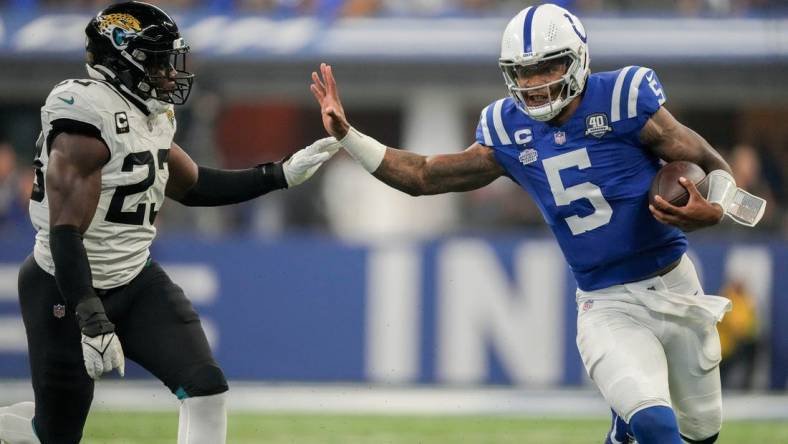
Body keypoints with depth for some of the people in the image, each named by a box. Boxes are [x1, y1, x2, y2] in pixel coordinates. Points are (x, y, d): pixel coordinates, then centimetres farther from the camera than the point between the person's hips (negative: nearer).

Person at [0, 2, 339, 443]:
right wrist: (91, 321, -31)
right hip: (68, 290, -8)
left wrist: (281, 174, 13)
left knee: (207, 390, -8)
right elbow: (65, 233, -27)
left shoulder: (150, 116, 5)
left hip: (135, 281, 8)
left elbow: (192, 187, 20)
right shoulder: (89, 123, -25)